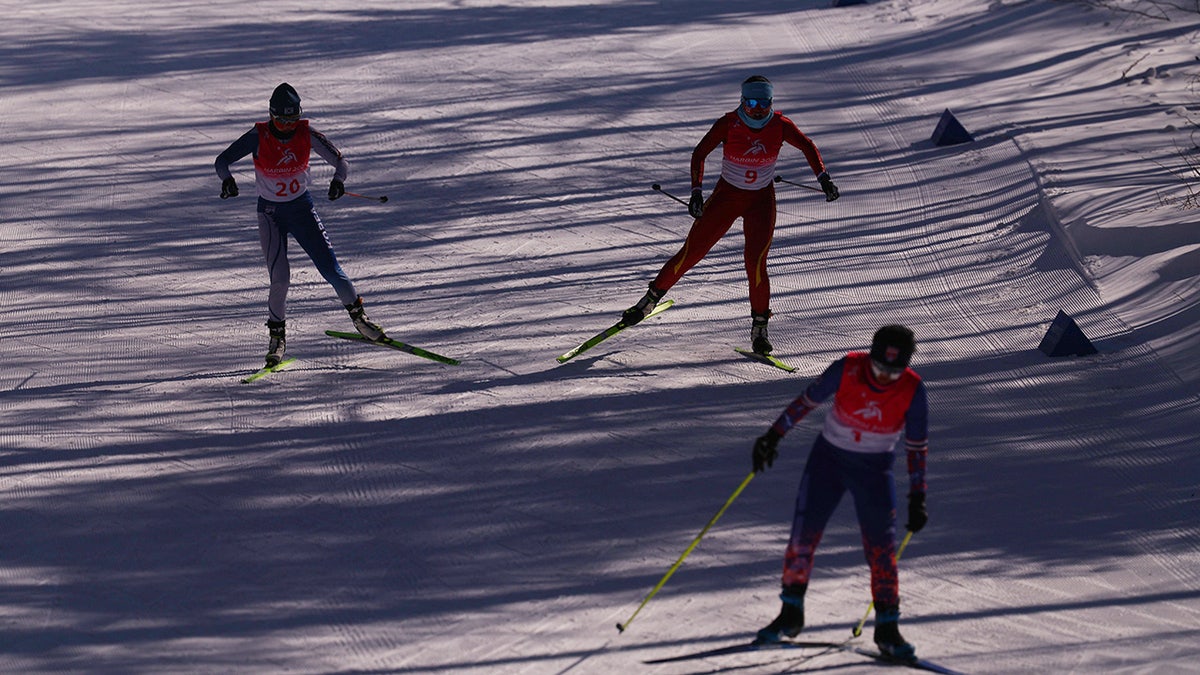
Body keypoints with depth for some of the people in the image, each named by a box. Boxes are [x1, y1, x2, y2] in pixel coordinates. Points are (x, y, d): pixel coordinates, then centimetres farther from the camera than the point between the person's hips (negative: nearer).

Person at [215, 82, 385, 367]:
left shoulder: (307, 135, -13)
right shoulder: (258, 137, -17)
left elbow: (340, 161, -9)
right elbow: (223, 160, -15)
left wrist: (338, 180, -32)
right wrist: (227, 179, -37)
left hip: (302, 207, 1)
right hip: (270, 213, -1)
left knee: (329, 266, -8)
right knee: (280, 277, -16)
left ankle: (358, 314, 16)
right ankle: (277, 335, 3)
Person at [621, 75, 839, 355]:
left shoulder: (779, 125, -12)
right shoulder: (728, 123, -17)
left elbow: (808, 147, 3)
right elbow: (700, 154, -17)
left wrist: (823, 177, -9)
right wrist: (697, 191, -29)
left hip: (761, 200, 0)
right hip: (726, 195, 0)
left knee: (755, 262, -16)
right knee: (691, 252, 0)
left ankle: (760, 326, -1)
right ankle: (652, 297, 20)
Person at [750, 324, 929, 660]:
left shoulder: (913, 391, -17)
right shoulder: (847, 369, -19)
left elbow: (917, 446, -7)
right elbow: (807, 400, -5)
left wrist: (917, 498, -6)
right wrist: (774, 435, -3)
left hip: (874, 469, 0)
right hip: (828, 458, 0)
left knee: (881, 544, -6)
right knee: (803, 533, -4)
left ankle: (887, 628, 4)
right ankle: (791, 614, 11)